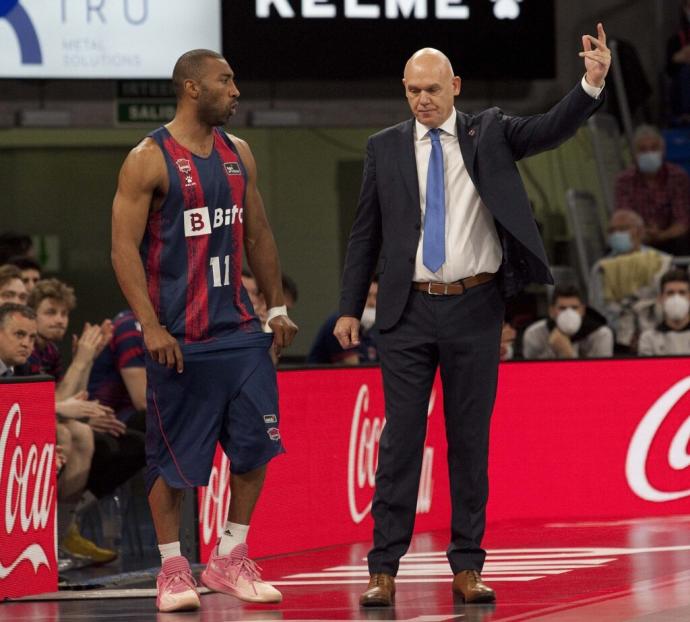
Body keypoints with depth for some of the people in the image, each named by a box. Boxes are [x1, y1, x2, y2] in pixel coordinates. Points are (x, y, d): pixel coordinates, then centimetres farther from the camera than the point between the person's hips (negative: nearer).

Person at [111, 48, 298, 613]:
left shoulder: (238, 154, 10)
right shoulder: (149, 160, -9)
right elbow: (124, 249, -12)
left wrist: (276, 306, 14)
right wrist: (151, 327, -19)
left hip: (238, 327, 6)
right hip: (178, 335, -6)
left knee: (256, 442, 2)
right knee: (173, 458, 1)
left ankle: (230, 560, 14)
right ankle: (173, 569, 13)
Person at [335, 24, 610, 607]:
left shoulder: (489, 132, 3)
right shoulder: (385, 148, 5)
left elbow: (552, 128, -12)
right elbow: (365, 233, 8)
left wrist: (592, 84, -29)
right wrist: (350, 308, 4)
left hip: (475, 308, 0)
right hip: (409, 311, 0)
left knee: (471, 438, 5)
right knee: (400, 438, -1)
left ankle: (468, 566, 11)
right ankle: (384, 569, 2)